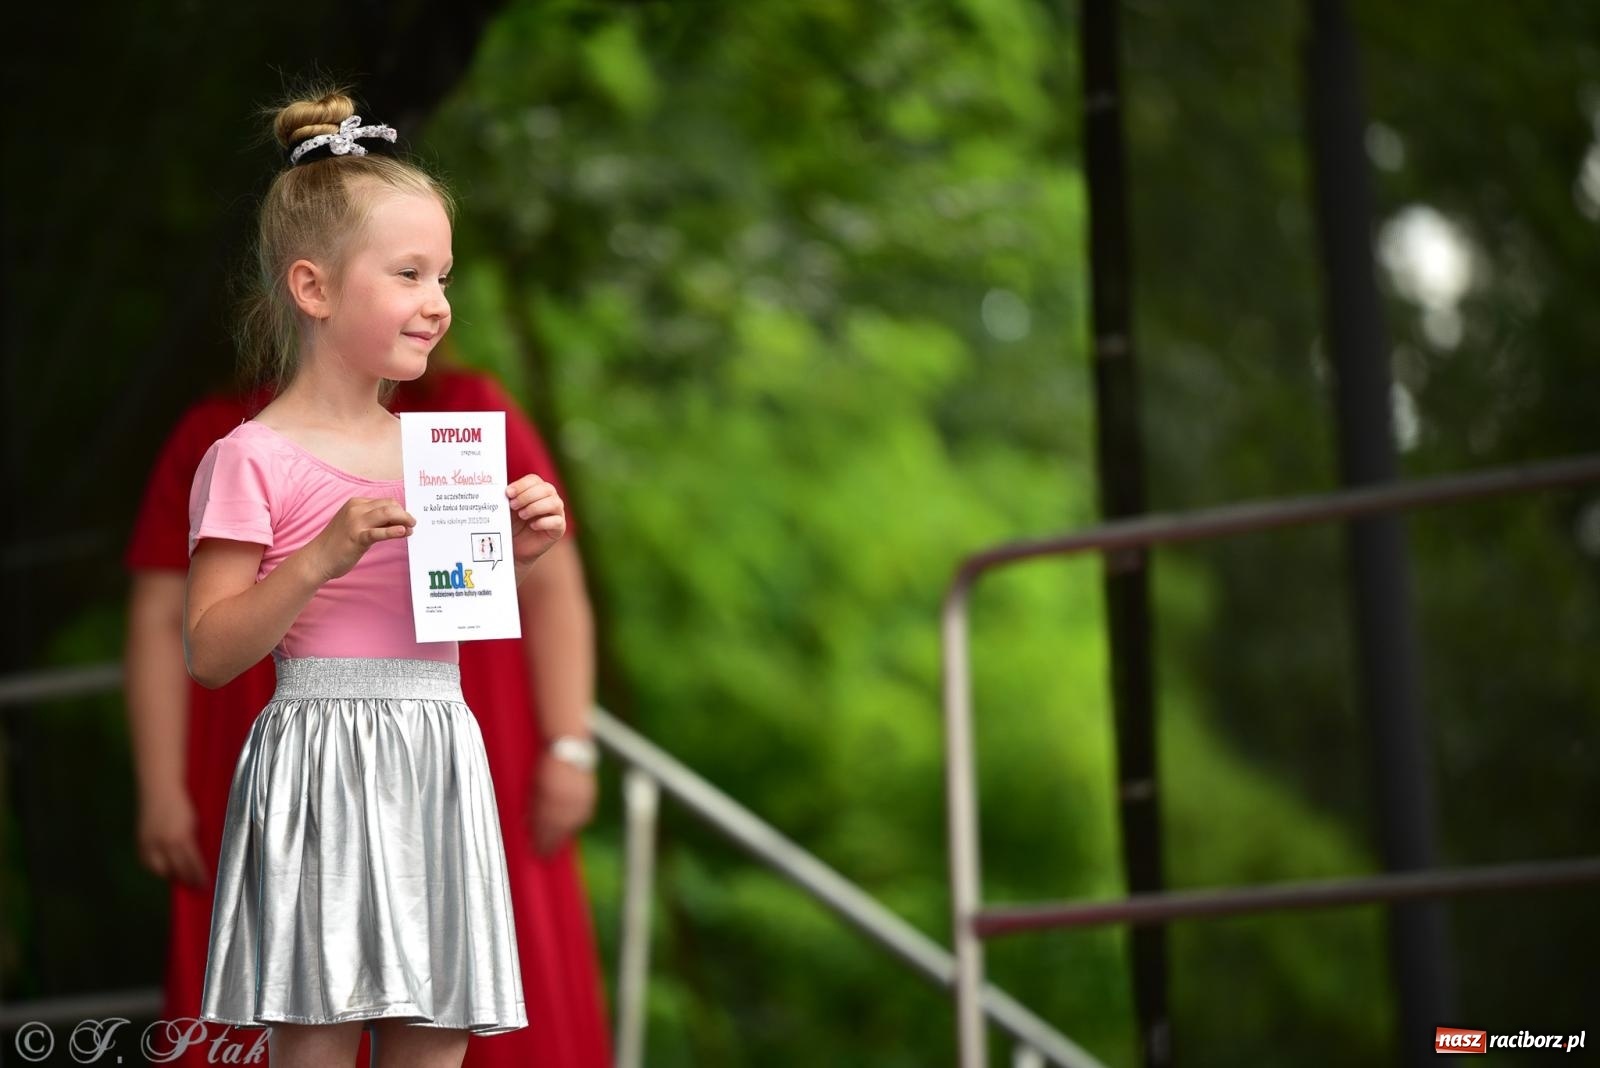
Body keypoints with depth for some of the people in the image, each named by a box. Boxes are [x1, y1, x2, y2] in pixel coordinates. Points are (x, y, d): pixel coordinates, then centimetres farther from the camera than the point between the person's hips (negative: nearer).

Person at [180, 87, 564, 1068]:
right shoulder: (252, 461, -7)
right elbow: (210, 653, -10)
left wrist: (521, 555, 4)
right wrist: (324, 556, -20)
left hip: (439, 762, 6)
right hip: (321, 759, -6)